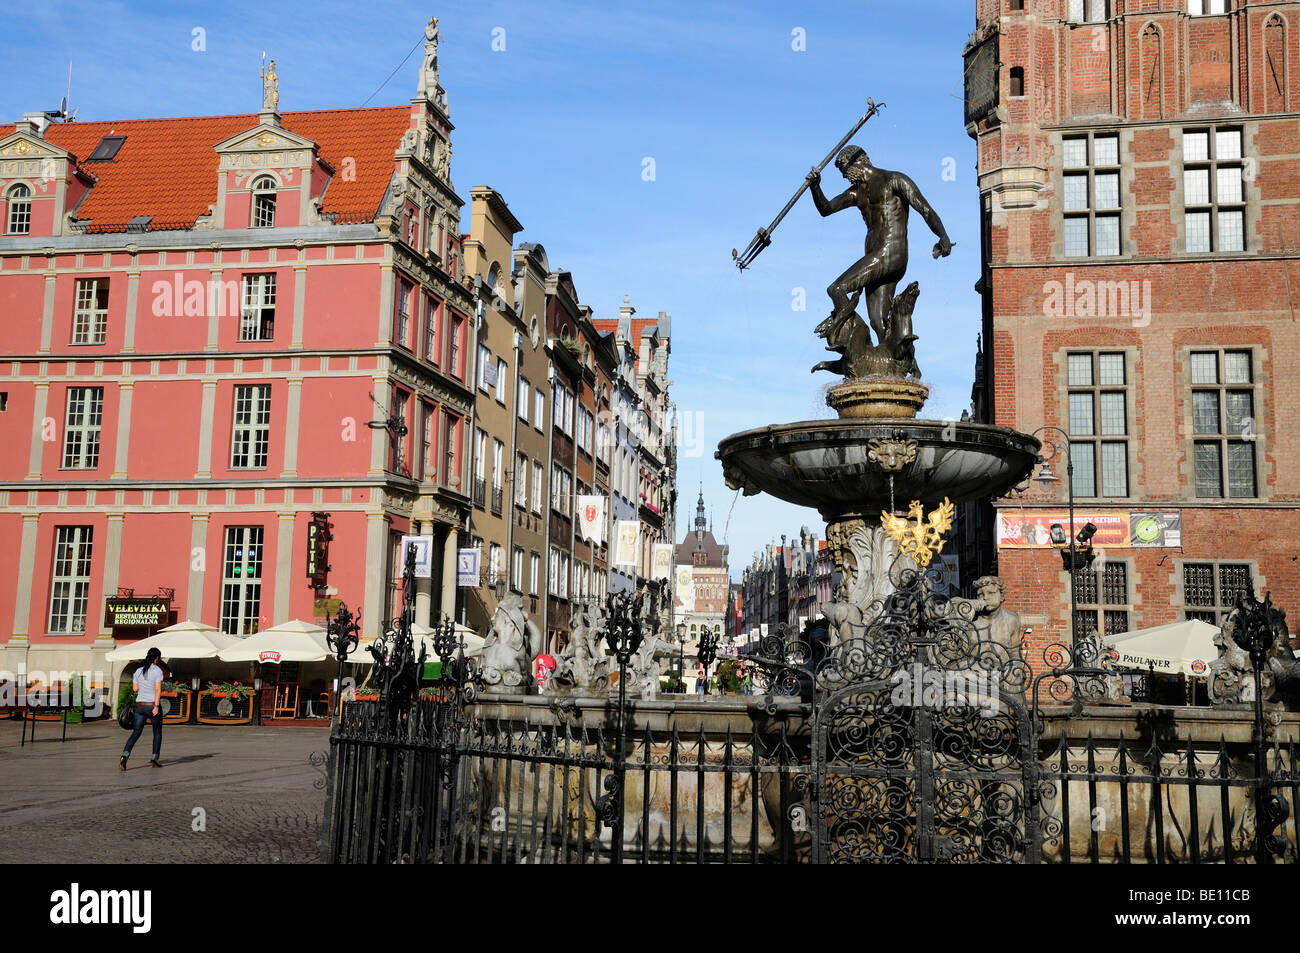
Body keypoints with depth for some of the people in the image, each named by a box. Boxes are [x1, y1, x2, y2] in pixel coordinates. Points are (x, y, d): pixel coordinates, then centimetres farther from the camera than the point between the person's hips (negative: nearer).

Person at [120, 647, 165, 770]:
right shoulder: (157, 670, -10)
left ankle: (124, 756, -18)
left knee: (136, 733, 3)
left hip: (140, 706, 4)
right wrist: (156, 706, -21)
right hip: (153, 706, -4)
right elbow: (158, 689, -18)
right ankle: (154, 759, 15)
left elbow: (135, 688, 8)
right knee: (157, 732, 15)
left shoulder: (138, 671, 7)